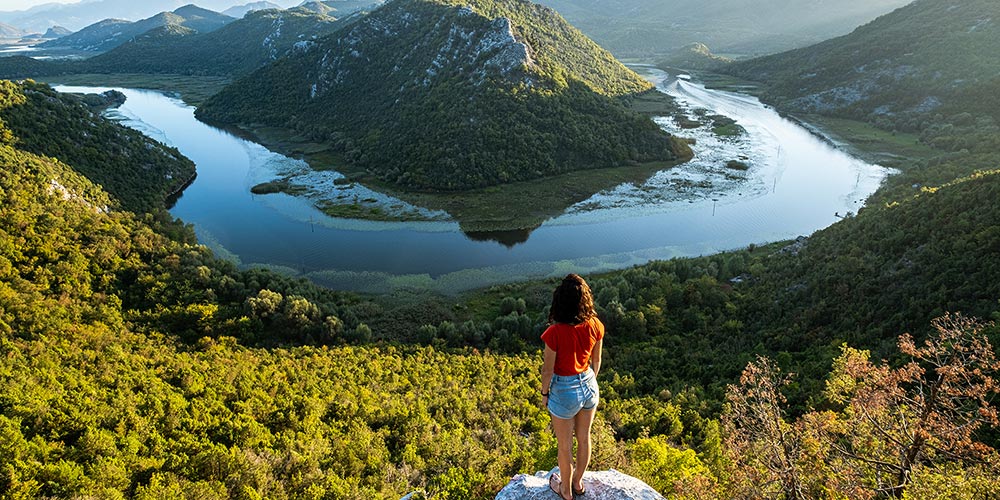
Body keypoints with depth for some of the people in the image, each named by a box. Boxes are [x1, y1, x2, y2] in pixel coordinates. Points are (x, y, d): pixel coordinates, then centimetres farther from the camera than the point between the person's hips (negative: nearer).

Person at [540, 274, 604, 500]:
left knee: (565, 446, 18)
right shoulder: (595, 326, -14)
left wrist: (545, 393, 1)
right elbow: (596, 361, 1)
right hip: (589, 386, 5)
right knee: (584, 438, 25)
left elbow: (548, 369, -17)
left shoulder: (555, 332, -28)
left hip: (564, 390, -5)